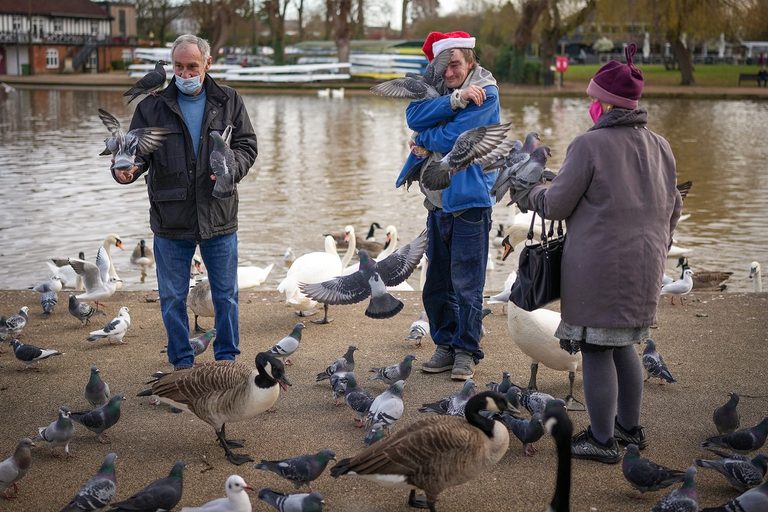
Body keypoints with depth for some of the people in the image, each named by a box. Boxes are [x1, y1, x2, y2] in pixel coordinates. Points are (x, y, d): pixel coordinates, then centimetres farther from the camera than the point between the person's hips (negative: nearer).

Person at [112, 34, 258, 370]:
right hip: (171, 220, 0)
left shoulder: (228, 101, 5)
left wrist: (231, 169, -16)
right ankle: (182, 361, 23)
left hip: (219, 217, 1)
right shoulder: (153, 105, 1)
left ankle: (227, 357, 27)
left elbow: (246, 145, 4)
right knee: (173, 297, 8)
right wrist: (126, 169, -24)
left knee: (225, 294, 11)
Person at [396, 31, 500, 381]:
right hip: (437, 201, 7)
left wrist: (424, 141, -2)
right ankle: (446, 345, 23)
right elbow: (414, 117, -9)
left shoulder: (485, 93, -9)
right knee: (437, 283, 12)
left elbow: (454, 138, -19)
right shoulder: (437, 88, 11)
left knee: (466, 284, -2)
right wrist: (455, 99, -18)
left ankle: (466, 351, 9)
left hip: (469, 200, -7)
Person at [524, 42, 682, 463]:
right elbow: (672, 208, 16)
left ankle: (602, 440, 9)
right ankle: (629, 428, 30)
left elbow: (556, 205, -10)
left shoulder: (589, 145, -13)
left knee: (596, 350, 2)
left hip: (598, 266, -7)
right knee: (623, 345, 21)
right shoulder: (660, 147, 9)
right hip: (644, 266, 7)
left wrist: (536, 193, 12)